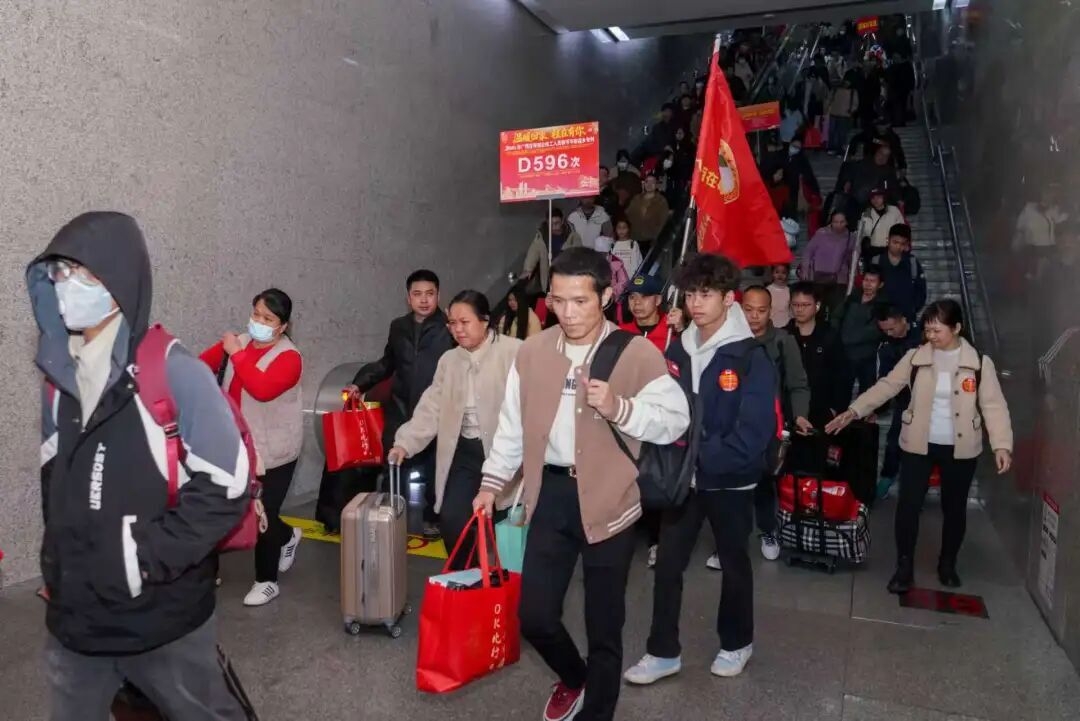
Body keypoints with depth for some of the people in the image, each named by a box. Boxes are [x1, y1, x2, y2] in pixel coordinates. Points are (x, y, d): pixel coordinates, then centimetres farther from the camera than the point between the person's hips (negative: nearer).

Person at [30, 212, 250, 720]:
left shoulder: (175, 374, -15)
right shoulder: (58, 377, 5)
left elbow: (225, 488, -18)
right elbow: (53, 481, 16)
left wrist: (144, 556, -18)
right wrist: (56, 566, 10)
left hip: (162, 619, -5)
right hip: (74, 618, 6)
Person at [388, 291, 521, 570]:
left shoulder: (514, 352, -11)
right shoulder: (449, 360, 12)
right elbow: (431, 408, 9)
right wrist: (405, 442, -2)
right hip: (464, 452, 5)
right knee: (452, 521, -1)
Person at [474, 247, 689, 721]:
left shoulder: (637, 353, -9)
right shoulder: (532, 352, 3)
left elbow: (676, 419, -9)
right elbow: (512, 424, 11)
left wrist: (619, 408, -24)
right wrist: (493, 482, 12)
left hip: (608, 499, -3)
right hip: (551, 494, 4)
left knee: (604, 627, 9)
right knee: (534, 616, 9)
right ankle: (573, 678, 42)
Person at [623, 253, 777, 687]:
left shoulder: (751, 358, -15)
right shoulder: (677, 350, 1)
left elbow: (752, 434, -21)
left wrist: (699, 457, -22)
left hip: (731, 481, -4)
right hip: (683, 479, 4)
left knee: (733, 563, 15)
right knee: (667, 565, 6)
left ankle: (736, 643, 36)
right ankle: (663, 652, 20)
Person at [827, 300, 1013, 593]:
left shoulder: (979, 363, -6)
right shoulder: (916, 357, -3)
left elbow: (993, 406, -8)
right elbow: (887, 386, -2)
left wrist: (1002, 445, -20)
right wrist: (854, 410, -11)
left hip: (960, 449, 0)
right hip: (919, 445, 0)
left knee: (954, 508, 14)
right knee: (908, 505, -1)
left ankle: (947, 564, 34)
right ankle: (904, 567, 14)